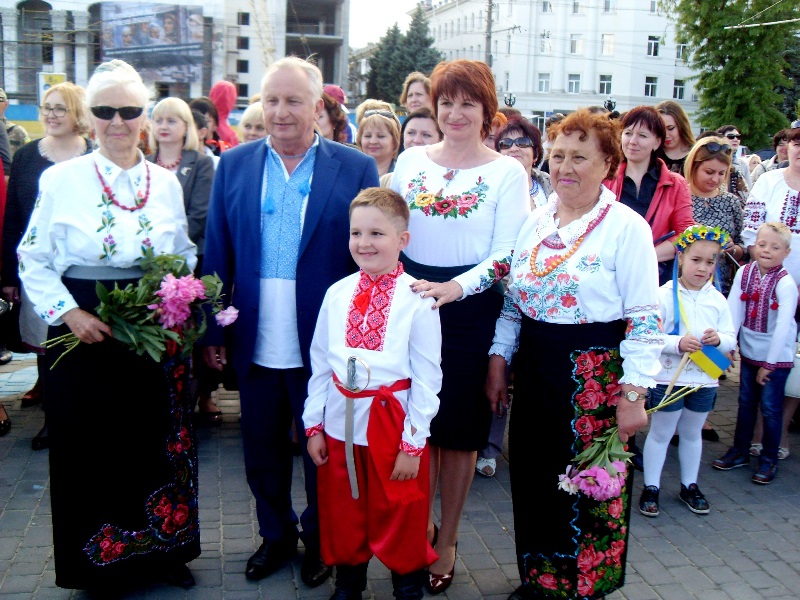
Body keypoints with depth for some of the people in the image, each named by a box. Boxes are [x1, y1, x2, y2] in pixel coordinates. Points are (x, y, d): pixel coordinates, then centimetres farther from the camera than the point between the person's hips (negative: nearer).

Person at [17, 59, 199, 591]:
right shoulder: (61, 179, -2)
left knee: (159, 441, 9)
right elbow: (34, 261, 0)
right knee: (90, 447, 6)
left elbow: (186, 257, 13)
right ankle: (101, 561, 25)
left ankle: (163, 548, 28)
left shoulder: (167, 183, 5)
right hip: (84, 335, -2)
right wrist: (69, 313, -13)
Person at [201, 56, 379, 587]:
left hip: (323, 347, -2)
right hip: (255, 348, 3)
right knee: (263, 456, 18)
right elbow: (218, 256, 4)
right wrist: (214, 330, 2)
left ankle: (321, 542, 37)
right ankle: (276, 536, 40)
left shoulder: (356, 169, -5)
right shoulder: (234, 165, 3)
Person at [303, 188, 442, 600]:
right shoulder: (337, 294, 1)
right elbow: (320, 363, 6)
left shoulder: (418, 300, -12)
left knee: (399, 519, 12)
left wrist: (413, 444, -10)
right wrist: (313, 424, 5)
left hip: (392, 424, -4)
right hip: (339, 422, 4)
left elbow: (427, 378, -10)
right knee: (342, 515, 17)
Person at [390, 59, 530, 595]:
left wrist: (455, 288, -25)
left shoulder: (507, 173, -2)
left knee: (459, 429, 7)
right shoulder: (410, 161, 7)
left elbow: (505, 254, -10)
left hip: (471, 310, -3)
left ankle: (447, 540, 25)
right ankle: (420, 527, 32)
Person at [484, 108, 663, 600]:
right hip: (535, 370, 6)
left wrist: (634, 394, -15)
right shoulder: (537, 222, 7)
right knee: (534, 481, 14)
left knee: (590, 488, 6)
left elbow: (644, 318, -12)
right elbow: (513, 299, 13)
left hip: (596, 376, -5)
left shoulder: (627, 227, -10)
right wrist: (499, 360, 8)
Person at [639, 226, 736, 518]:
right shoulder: (665, 295, -12)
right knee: (660, 433, 8)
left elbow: (731, 341, 3)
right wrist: (678, 344, -31)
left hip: (705, 380, 5)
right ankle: (651, 488, 19)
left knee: (692, 433, 20)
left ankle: (689, 486, 34)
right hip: (669, 378, -5)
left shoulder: (718, 300, 2)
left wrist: (719, 339, -19)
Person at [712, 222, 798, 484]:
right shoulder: (745, 272, -5)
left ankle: (769, 459, 19)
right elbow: (734, 310, -7)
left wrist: (769, 363, -15)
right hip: (749, 351, 4)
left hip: (777, 355, -4)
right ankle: (740, 451, 30)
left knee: (770, 407, 3)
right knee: (746, 403, 15)